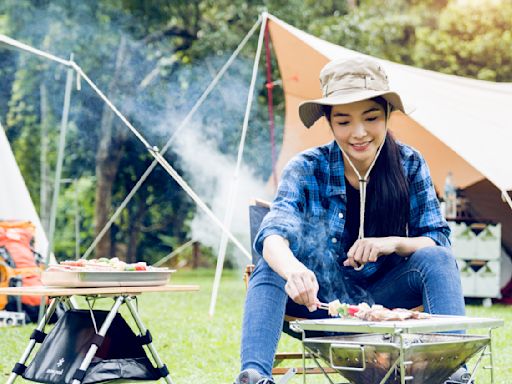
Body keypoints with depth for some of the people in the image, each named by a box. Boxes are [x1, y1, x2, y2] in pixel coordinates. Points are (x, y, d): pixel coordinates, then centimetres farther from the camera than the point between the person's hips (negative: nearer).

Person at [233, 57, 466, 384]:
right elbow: (273, 237, -32)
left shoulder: (410, 164, -8)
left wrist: (394, 243, -28)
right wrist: (293, 270, -56)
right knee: (276, 262, -30)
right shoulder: (306, 169, -15)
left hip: (382, 296, 1)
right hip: (320, 300, -1)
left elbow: (438, 241, -6)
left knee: (436, 259, -24)